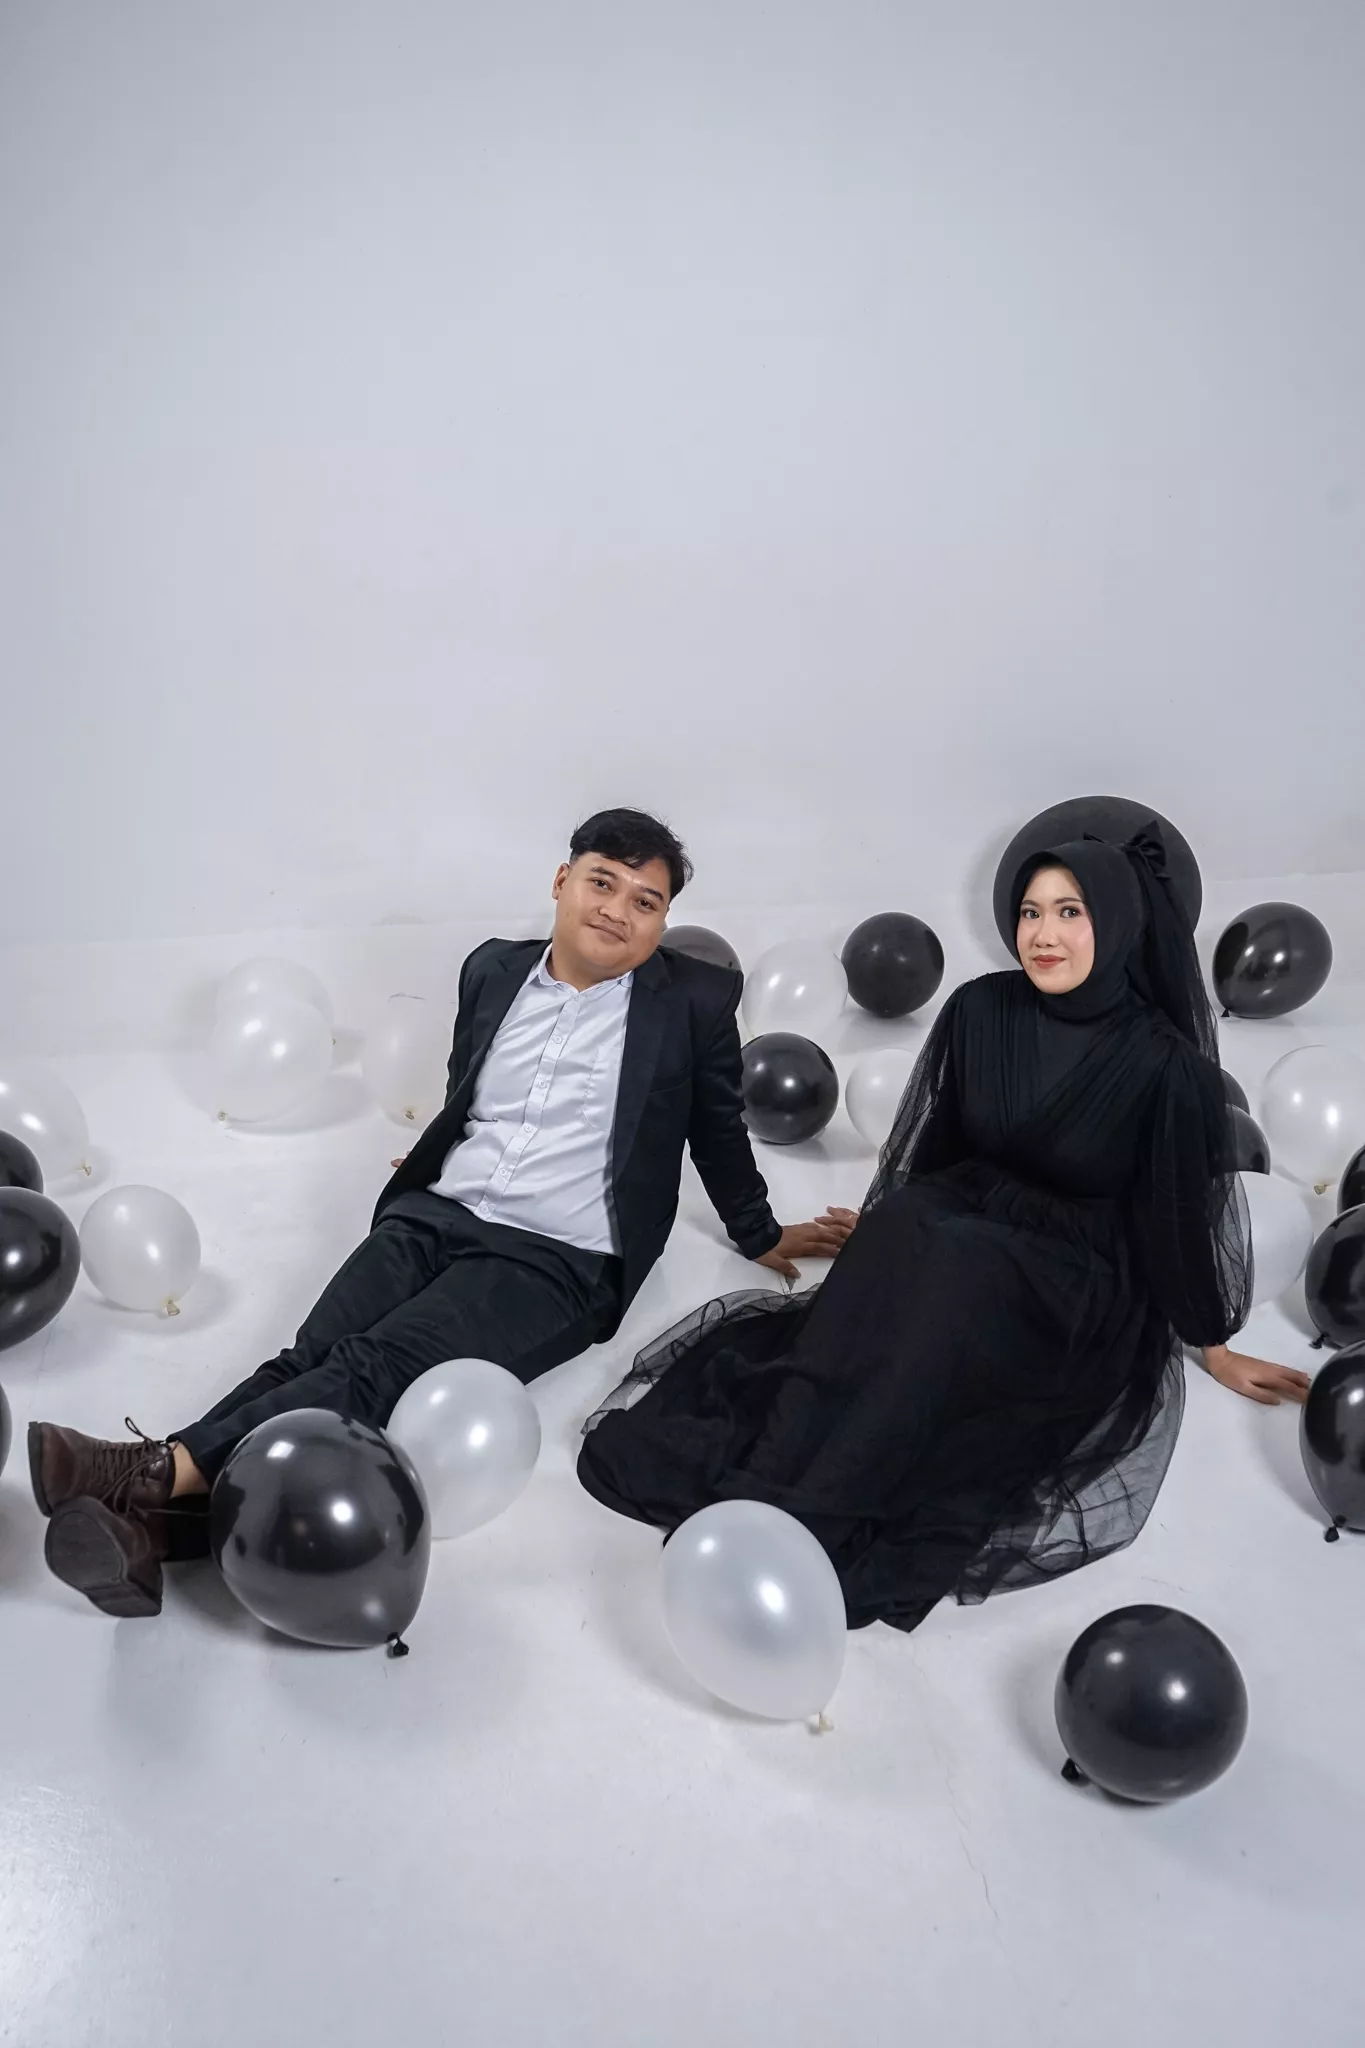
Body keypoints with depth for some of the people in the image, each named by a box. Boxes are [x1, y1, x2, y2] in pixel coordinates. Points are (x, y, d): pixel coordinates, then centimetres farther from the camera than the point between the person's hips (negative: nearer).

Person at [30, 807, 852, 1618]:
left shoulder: (698, 998, 3)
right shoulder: (493, 969, 13)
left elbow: (720, 1130, 16)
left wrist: (760, 1236, 24)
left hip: (557, 1259, -4)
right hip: (434, 1216, 4)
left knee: (373, 1367, -27)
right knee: (311, 1357, -23)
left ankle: (162, 1472, -39)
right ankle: (149, 1529, -38)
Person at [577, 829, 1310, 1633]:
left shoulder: (1164, 1064, -13)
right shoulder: (980, 1011, -3)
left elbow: (1183, 1211, -4)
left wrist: (1218, 1350, 5)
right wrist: (889, 1231, 19)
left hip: (1075, 1284, -3)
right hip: (953, 1231, 4)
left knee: (944, 1274, -35)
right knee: (898, 1233, -32)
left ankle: (786, 1512, -38)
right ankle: (775, 1491, -36)